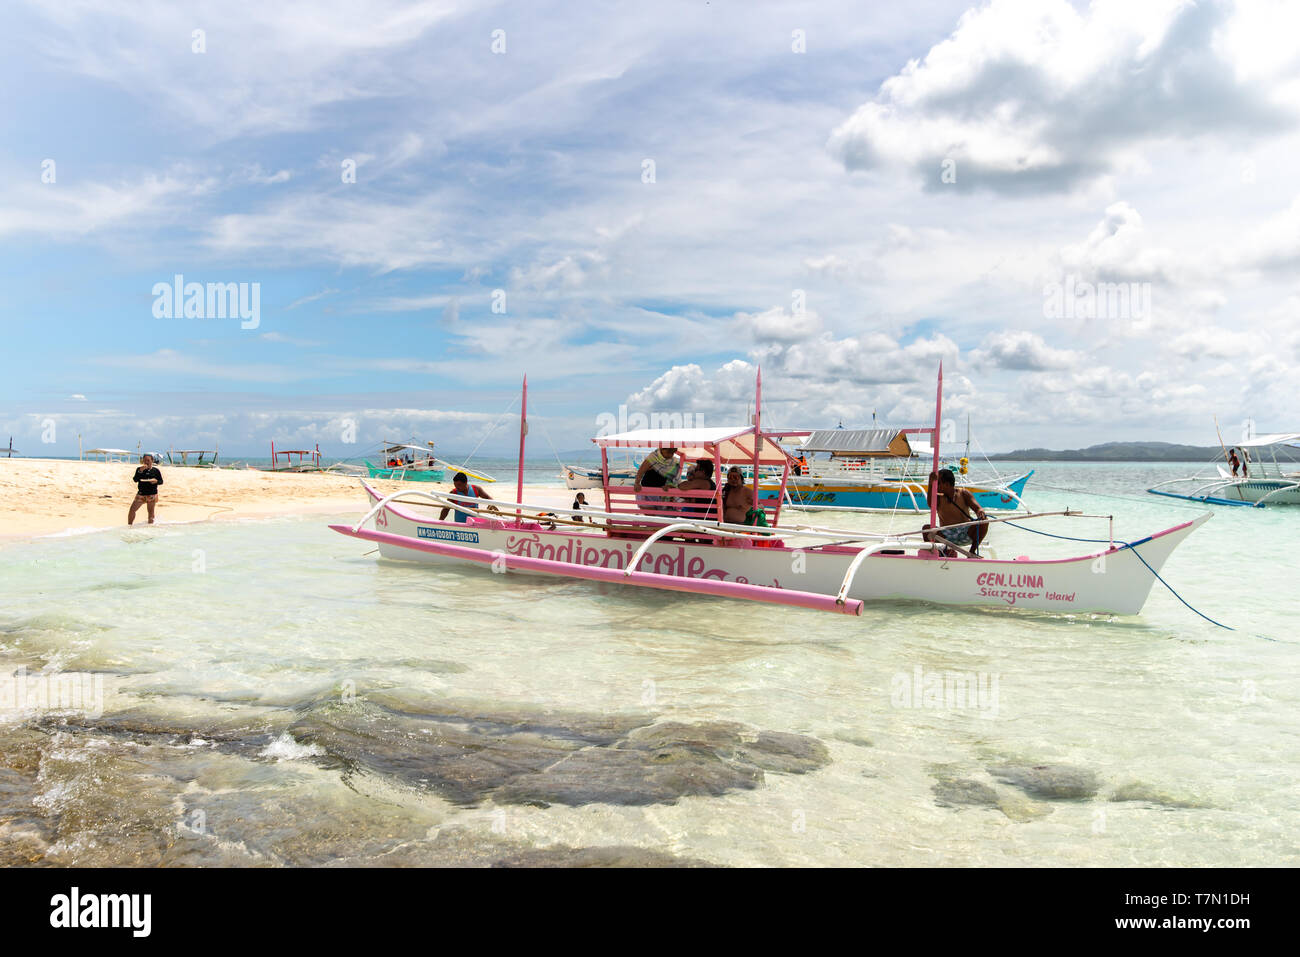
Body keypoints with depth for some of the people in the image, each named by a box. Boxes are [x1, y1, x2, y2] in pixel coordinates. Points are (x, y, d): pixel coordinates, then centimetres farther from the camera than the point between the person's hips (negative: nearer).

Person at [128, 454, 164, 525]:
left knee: (151, 512, 4)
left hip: (152, 494, -2)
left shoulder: (155, 470, 1)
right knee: (132, 510, -2)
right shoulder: (139, 469, 5)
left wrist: (156, 481, -18)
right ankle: (129, 525, 13)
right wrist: (140, 471, -18)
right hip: (141, 494, 2)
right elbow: (135, 480, -6)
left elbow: (161, 481, 4)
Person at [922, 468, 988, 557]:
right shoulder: (938, 497, -2)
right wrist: (931, 484, -41)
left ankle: (972, 552, -11)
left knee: (984, 521, -24)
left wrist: (980, 512, -37)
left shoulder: (963, 493, 0)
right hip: (946, 536, -1)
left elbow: (977, 508, -11)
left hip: (965, 534, 1)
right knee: (926, 528, -27)